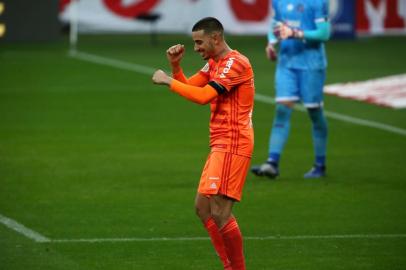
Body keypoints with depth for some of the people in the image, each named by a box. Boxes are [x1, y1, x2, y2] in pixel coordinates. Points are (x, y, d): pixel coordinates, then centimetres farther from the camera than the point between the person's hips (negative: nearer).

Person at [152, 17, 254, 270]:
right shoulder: (214, 64, 17)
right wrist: (175, 65, 4)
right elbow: (189, 86, 21)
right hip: (221, 145, 10)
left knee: (219, 212, -14)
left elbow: (203, 96, -23)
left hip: (232, 145, -10)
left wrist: (168, 81, -15)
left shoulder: (235, 62, -14)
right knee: (202, 206, 11)